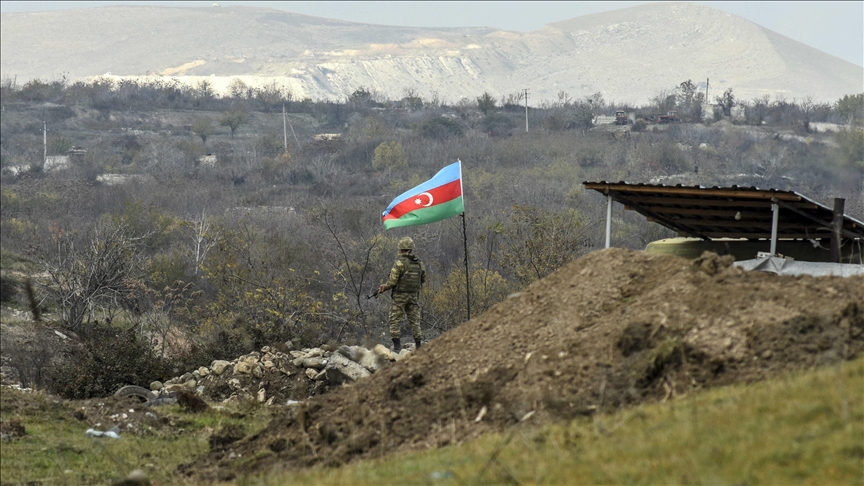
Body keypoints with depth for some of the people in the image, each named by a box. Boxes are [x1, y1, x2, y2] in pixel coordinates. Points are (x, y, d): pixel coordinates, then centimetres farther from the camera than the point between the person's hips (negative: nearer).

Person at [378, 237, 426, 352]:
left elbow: (392, 281, -16)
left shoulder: (400, 262, -15)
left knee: (395, 320, 2)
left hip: (400, 296, -5)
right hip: (414, 295, 5)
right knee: (414, 320, 11)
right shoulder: (419, 263, 3)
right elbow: (423, 280, 12)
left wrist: (384, 287, 2)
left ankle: (397, 346, -4)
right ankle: (418, 345, 9)